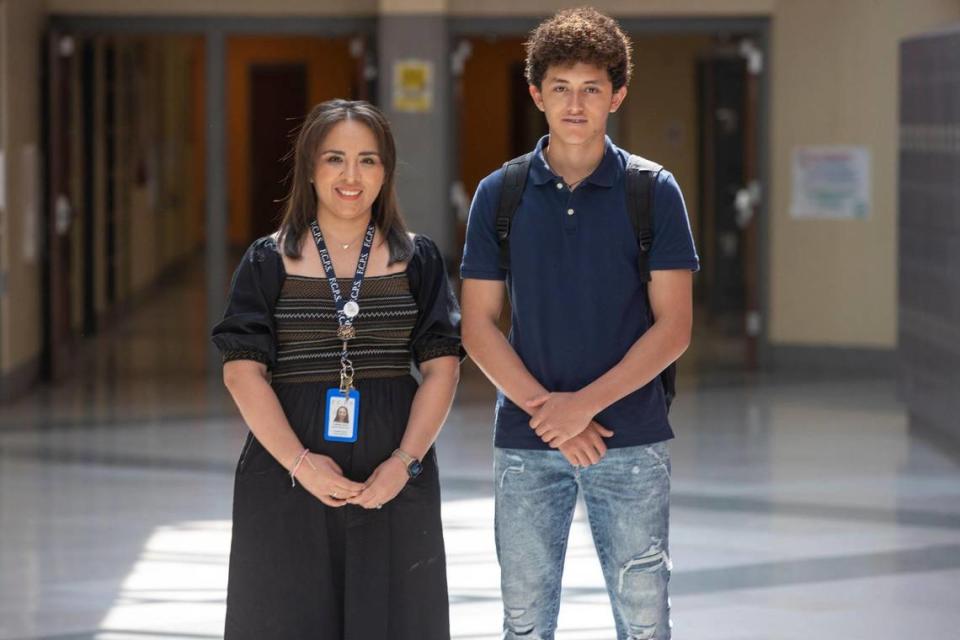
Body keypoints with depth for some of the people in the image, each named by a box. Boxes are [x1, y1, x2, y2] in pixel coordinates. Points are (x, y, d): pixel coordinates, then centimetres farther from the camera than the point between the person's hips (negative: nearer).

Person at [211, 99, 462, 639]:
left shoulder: (417, 260, 7)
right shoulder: (270, 262, 4)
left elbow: (442, 368, 1)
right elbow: (242, 371, -3)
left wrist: (404, 463, -12)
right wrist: (299, 462, -16)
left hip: (392, 478, 1)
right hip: (288, 471, -1)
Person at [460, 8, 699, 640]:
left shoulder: (653, 192, -1)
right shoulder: (500, 195, 3)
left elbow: (674, 327, -5)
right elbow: (478, 324, 2)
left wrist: (585, 403, -14)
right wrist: (545, 409, -11)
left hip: (632, 441, -1)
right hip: (527, 442, 2)